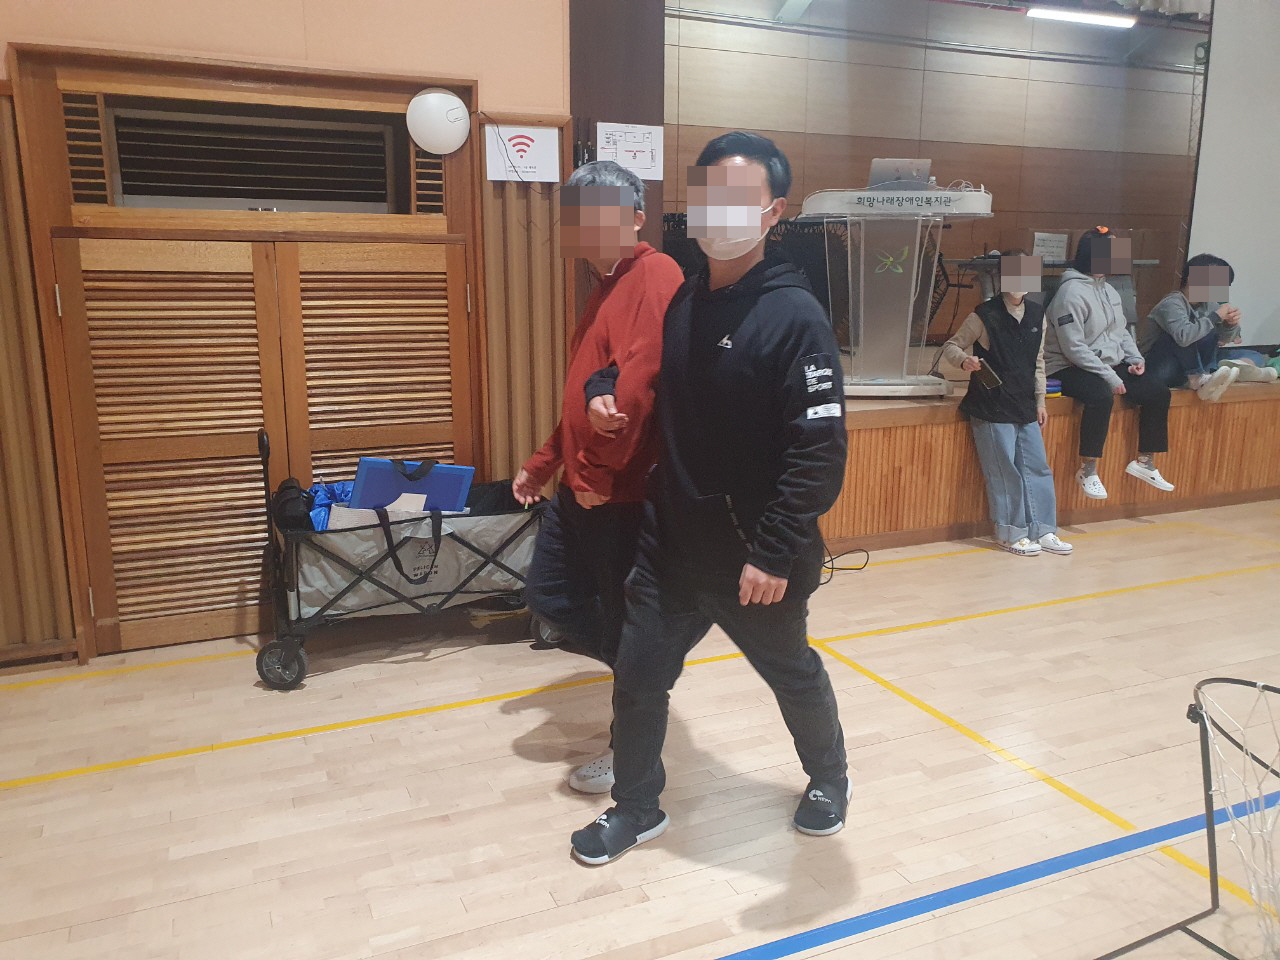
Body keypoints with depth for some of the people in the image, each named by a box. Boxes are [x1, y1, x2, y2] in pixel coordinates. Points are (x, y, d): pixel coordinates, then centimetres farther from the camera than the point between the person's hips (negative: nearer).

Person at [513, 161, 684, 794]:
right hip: (582, 487, 9)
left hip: (623, 492, -9)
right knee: (548, 596, 14)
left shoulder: (656, 277, -14)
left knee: (625, 621, 5)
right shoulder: (607, 284, 18)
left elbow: (637, 383, -25)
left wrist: (599, 471, -19)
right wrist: (545, 462, 23)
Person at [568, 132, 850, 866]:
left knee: (794, 675, 18)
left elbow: (820, 450, -21)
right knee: (638, 676, 9)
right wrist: (605, 390, 0)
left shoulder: (795, 317, -17)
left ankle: (830, 779, 47)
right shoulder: (681, 300, 4)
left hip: (757, 561, -5)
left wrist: (776, 554, -23)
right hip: (671, 544, 5)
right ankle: (637, 808, 33)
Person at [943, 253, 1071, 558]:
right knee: (1004, 472, -1)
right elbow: (951, 346, -4)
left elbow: (1038, 362, 14)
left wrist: (1040, 401, 14)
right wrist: (964, 360, -26)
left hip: (1025, 407, 6)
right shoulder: (984, 315, -9)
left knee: (1038, 467, 7)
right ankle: (1012, 533, 12)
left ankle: (1043, 530, 18)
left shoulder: (1037, 315, 7)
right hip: (992, 407, -6)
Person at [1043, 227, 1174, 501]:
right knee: (1102, 396, -36)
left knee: (1158, 392, -1)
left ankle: (1145, 462, 13)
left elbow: (1122, 331, 21)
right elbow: (1074, 348, -21)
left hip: (1112, 365, 9)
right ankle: (1087, 471, -22)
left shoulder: (1109, 290, 12)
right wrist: (1109, 377, -22)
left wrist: (1135, 358, 3)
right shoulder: (1072, 292, -16)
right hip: (1071, 369, -9)